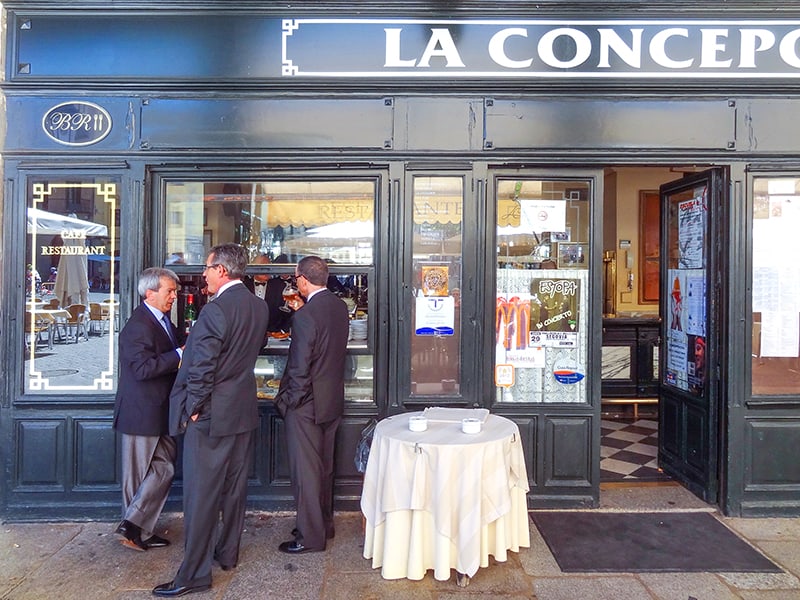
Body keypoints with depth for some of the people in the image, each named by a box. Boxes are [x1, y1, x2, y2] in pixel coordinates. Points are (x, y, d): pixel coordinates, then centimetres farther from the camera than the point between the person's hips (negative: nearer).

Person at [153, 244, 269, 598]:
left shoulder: (215, 310, -20)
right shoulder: (259, 307, 5)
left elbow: (202, 367, -19)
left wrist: (191, 409, -10)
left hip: (210, 415, -8)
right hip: (243, 411, 8)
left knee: (201, 493, 2)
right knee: (234, 487, 18)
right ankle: (228, 553, 33)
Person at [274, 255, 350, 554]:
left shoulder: (306, 315, -23)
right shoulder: (340, 307, 1)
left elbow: (300, 365, -22)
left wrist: (291, 399, -8)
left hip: (306, 404, -8)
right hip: (333, 399, 8)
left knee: (305, 470, 5)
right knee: (324, 466, 20)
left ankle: (310, 536, 17)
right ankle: (325, 523, 35)